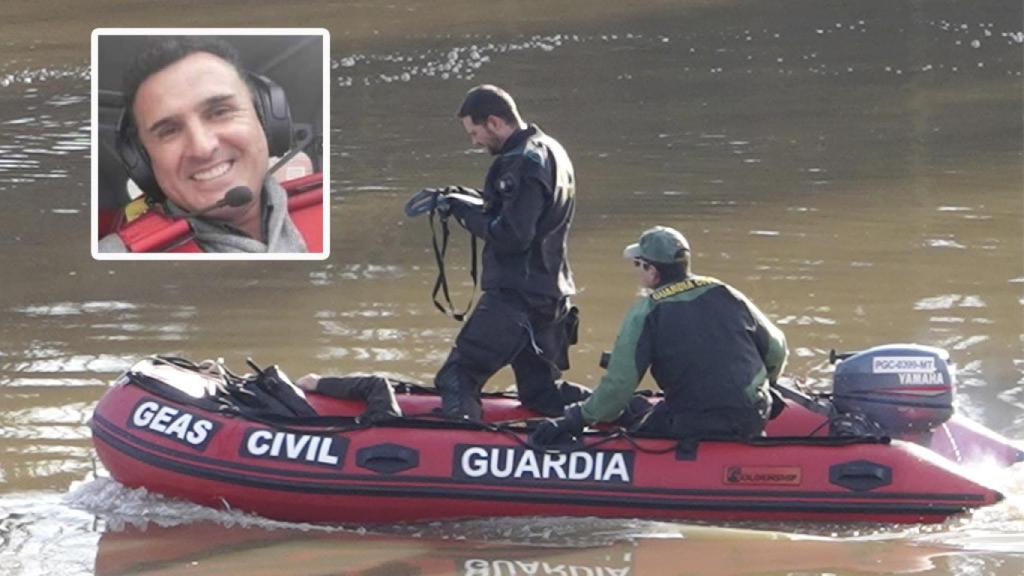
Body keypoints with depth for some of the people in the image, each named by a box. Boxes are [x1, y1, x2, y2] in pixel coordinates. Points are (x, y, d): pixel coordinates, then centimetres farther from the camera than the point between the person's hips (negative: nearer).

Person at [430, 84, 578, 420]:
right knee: (540, 392, 17)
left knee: (457, 379, -9)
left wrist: (465, 211, -10)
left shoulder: (522, 163, -17)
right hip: (552, 295, 10)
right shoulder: (550, 152, 15)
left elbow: (510, 236, -22)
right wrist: (474, 201, 10)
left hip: (516, 295, -10)